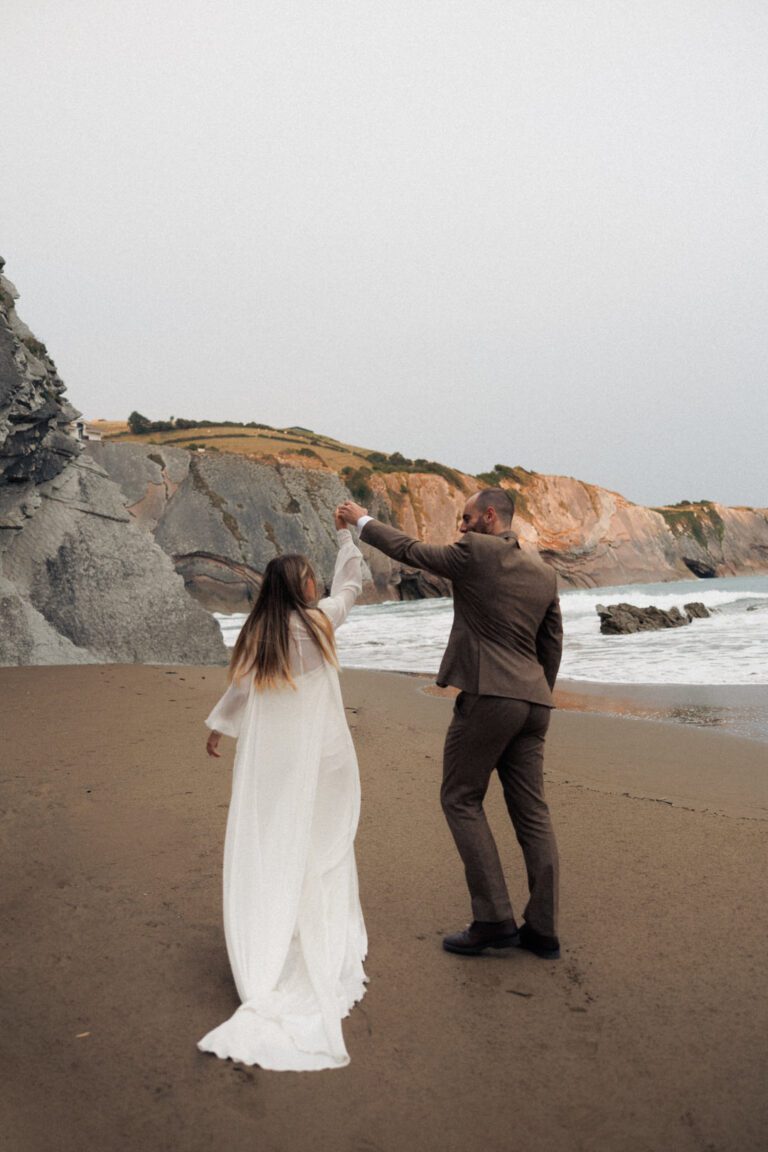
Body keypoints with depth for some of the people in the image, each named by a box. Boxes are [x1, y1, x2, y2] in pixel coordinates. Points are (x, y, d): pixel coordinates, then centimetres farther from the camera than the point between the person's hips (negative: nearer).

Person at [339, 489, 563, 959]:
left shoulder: (475, 551, -6)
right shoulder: (545, 572, 13)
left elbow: (410, 550, 5)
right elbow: (553, 645, 17)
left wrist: (363, 520, 20)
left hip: (488, 696, -7)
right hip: (533, 702, 7)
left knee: (461, 800, 5)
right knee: (531, 812, 10)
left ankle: (493, 919, 3)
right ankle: (542, 929, 16)